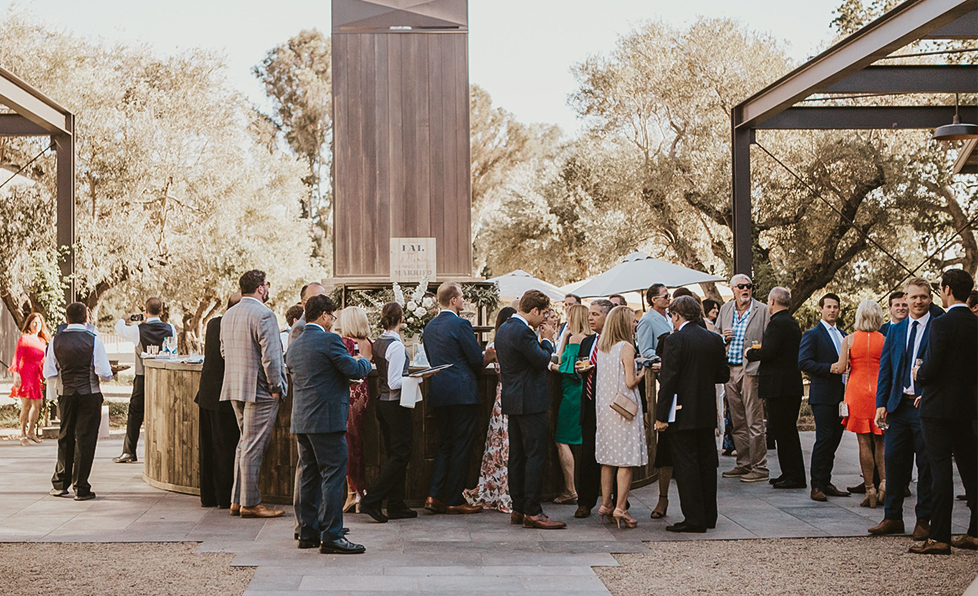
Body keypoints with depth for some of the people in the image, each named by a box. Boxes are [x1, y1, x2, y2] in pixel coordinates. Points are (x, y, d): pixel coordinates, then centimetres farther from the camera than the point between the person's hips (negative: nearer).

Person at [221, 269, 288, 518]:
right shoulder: (263, 314, -16)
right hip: (259, 390, -9)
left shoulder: (229, 314, 11)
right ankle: (250, 503, 1)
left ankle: (238, 499, 19)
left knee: (245, 443, 17)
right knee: (253, 447, -4)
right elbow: (270, 355, -20)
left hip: (234, 387, 9)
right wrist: (276, 386, -12)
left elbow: (224, 350, 18)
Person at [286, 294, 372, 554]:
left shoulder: (295, 345, 13)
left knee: (309, 475, 14)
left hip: (301, 420, 8)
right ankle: (331, 536, -7)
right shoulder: (329, 340, -12)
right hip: (327, 420, -8)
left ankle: (308, 532, 19)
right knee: (333, 475, -5)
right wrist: (365, 357, 9)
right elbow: (355, 370, -14)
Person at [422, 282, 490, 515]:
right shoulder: (461, 325, -13)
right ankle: (454, 500, 4)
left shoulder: (429, 327, 11)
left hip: (437, 393, 7)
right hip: (462, 393, -7)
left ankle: (435, 495, 6)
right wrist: (487, 358, 11)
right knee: (461, 447, 1)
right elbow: (477, 360, -12)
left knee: (444, 445, 14)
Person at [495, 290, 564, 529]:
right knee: (535, 456, -7)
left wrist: (547, 364, 18)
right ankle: (532, 512, -7)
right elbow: (542, 360, -17)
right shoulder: (522, 331, -19)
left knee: (517, 456, 12)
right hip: (531, 402, -10)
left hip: (512, 400, 10)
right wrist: (547, 340, -2)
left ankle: (518, 509, 16)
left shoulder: (504, 329, 13)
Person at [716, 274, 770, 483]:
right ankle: (743, 464, 20)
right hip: (729, 370, 5)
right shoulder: (725, 310, 13)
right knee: (737, 423, 11)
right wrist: (723, 338, 0)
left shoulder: (762, 310, -2)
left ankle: (760, 468, 0)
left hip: (751, 370, -5)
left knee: (754, 422, -6)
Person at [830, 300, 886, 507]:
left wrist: (833, 365, 13)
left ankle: (870, 490, 3)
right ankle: (884, 480, -10)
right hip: (880, 392, 1)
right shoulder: (884, 340, -2)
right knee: (880, 443, 10)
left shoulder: (849, 339, -4)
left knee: (864, 443, 3)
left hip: (857, 391, -1)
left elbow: (840, 368, -8)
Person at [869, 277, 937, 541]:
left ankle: (924, 520, 11)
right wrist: (881, 403, 4)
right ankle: (892, 517, 15)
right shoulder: (895, 331, 13)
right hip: (898, 406, 5)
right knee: (894, 461, 6)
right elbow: (885, 369, 13)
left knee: (926, 465, 2)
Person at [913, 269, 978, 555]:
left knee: (940, 472, -5)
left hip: (939, 409, -7)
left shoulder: (942, 325, -16)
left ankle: (939, 538, -3)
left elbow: (930, 370, -20)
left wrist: (918, 376, 4)